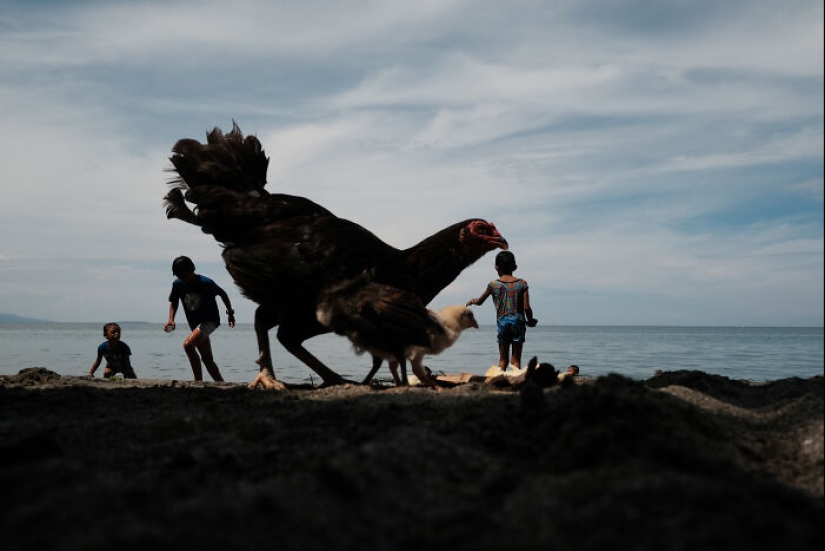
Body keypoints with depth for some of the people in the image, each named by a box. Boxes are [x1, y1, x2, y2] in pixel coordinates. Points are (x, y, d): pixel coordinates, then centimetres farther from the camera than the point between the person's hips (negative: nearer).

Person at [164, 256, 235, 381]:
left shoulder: (206, 283, -17)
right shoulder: (177, 284, -4)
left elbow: (222, 294, -1)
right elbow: (174, 302, 12)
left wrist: (230, 313, 5)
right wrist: (171, 319, -4)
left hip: (210, 320, -6)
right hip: (195, 323, 6)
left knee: (188, 344, -26)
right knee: (207, 359, 6)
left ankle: (198, 381, -18)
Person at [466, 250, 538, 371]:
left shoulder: (493, 285, -1)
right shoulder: (522, 284, -1)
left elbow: (479, 302, 13)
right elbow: (527, 307, -5)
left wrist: (471, 301, 34)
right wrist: (530, 320, 13)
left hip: (502, 322, 0)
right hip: (518, 322, 0)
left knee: (503, 360, 10)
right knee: (516, 360, 3)